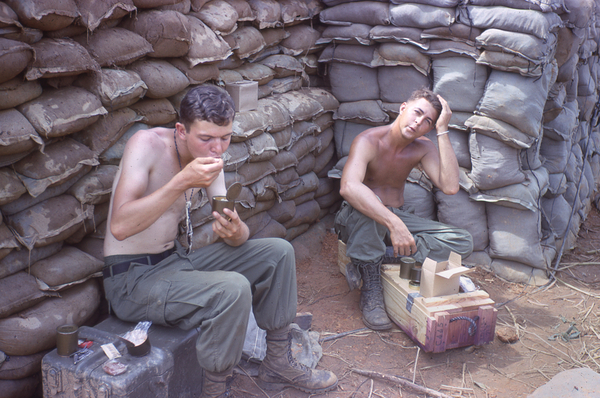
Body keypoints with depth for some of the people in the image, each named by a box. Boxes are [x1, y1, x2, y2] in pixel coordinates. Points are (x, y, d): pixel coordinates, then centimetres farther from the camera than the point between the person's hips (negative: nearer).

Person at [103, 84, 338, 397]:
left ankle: (278, 364, 15)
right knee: (233, 289, -32)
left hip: (177, 260, 8)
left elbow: (234, 230, 0)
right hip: (133, 278, -8)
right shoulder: (148, 144, -20)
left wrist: (236, 233, -25)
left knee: (279, 253, 3)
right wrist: (182, 182, -36)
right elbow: (120, 227, -32)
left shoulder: (210, 157, 2)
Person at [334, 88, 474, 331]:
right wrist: (394, 223, -48)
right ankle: (371, 290, -27)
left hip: (395, 219, 5)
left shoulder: (423, 148, -3)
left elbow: (450, 187, -21)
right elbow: (348, 187, -40)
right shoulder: (369, 141, -19)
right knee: (366, 200, -41)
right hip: (356, 221, -5)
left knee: (463, 242, -14)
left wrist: (442, 131, -19)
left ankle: (380, 257, -21)